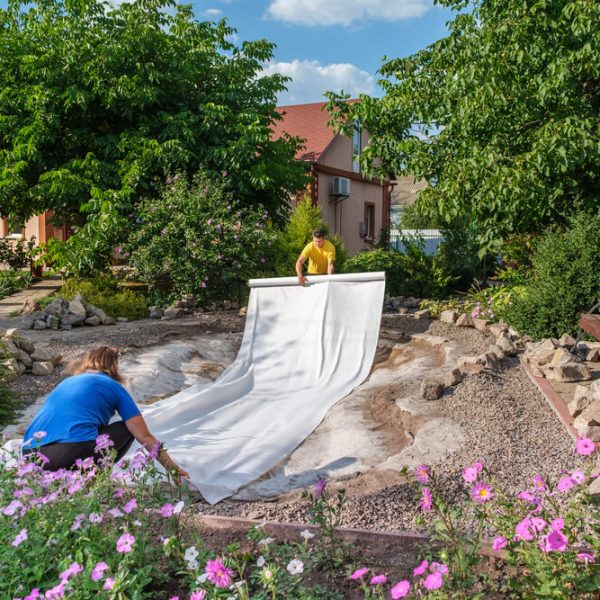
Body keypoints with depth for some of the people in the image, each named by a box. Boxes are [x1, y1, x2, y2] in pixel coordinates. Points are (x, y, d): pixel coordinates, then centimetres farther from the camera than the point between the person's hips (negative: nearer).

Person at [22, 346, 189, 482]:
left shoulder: (67, 382, 31)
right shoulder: (113, 387, 16)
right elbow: (145, 437, 14)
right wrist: (174, 470, 25)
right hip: (70, 454, -6)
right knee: (126, 429, 20)